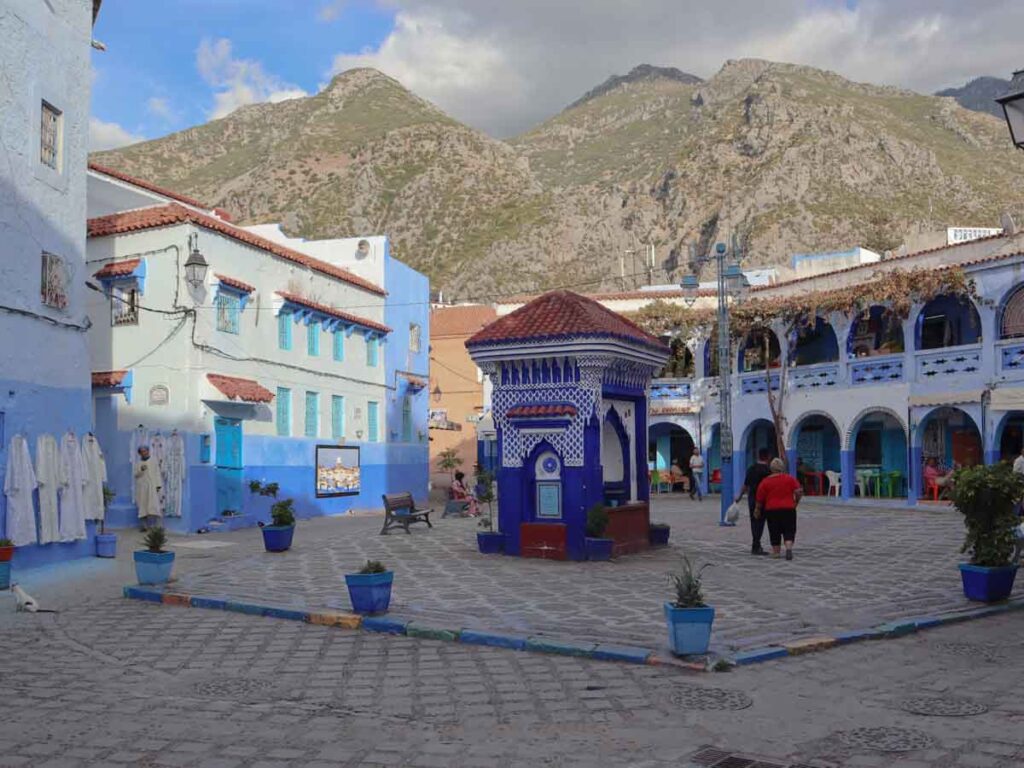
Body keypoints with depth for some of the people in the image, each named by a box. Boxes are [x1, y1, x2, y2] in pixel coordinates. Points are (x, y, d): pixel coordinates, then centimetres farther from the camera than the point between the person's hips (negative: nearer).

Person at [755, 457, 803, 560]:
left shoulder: (765, 482, -1)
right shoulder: (790, 478, 1)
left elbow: (760, 499, 2)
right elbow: (799, 492, -7)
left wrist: (758, 509, 17)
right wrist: (796, 502, 10)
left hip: (771, 510, 0)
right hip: (788, 509, 0)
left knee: (774, 532, 12)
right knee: (789, 531, 4)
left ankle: (776, 551, 17)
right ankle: (789, 548, -18)